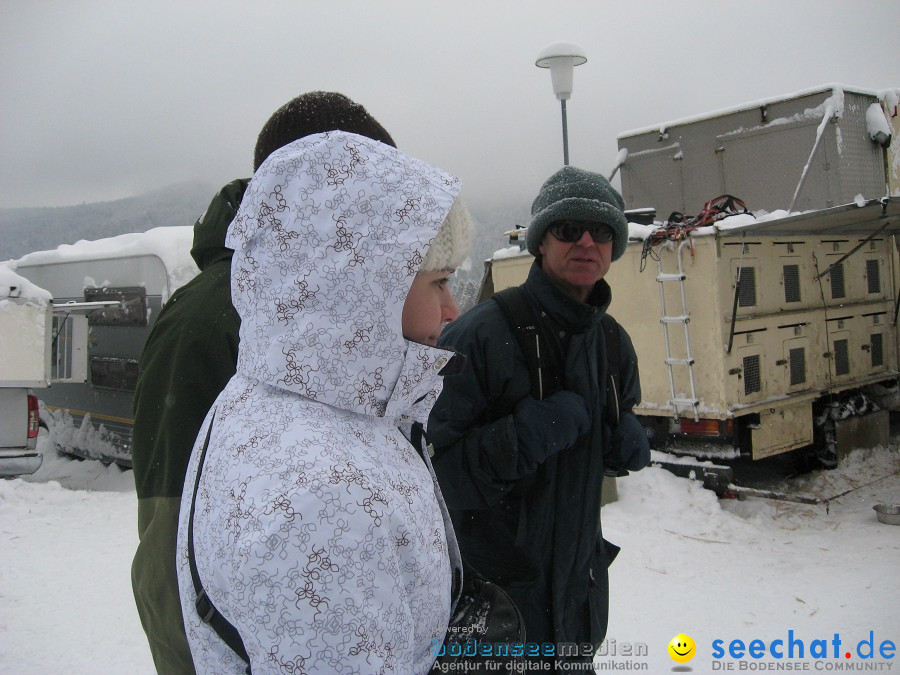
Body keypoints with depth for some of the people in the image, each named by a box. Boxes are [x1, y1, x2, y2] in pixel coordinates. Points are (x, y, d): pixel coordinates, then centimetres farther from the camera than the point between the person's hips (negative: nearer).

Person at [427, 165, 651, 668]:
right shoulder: (480, 335, -22)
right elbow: (426, 464, -24)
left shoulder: (615, 343, 3)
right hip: (494, 590, -7)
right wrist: (523, 436, -32)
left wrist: (630, 446, -2)